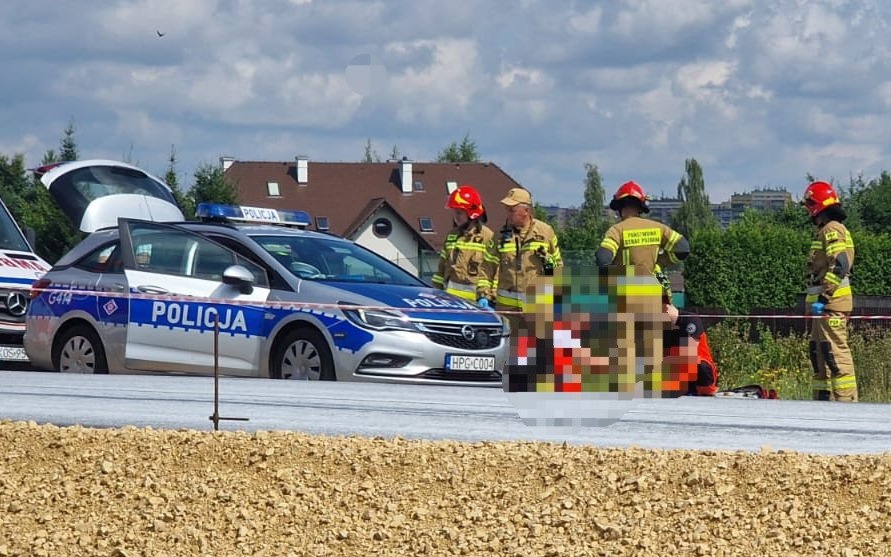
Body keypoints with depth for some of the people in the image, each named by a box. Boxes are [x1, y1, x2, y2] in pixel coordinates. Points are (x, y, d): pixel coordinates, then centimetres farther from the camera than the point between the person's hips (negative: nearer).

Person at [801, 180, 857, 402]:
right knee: (818, 350, 14)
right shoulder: (825, 230, 21)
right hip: (826, 303, 11)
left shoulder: (832, 230, -11)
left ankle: (846, 398, -17)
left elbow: (839, 267, -22)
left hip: (831, 302, -11)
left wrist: (823, 298, -23)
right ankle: (823, 397, 18)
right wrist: (815, 300, 23)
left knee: (835, 350, -14)